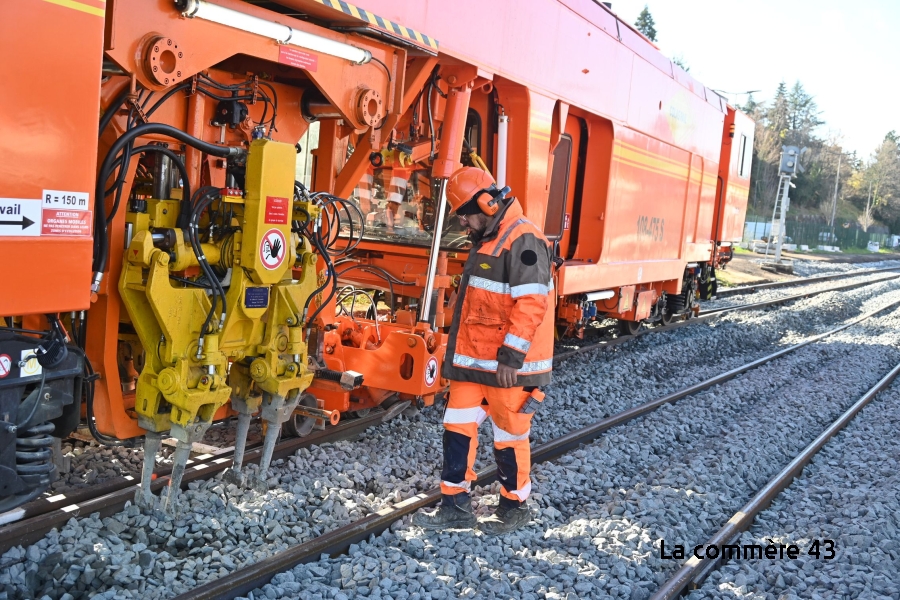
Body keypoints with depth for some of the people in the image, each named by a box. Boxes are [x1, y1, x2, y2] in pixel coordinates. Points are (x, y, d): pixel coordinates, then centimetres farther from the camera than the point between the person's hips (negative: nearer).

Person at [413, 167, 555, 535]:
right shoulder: (486, 241, 16)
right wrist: (462, 352, 23)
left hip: (508, 365, -9)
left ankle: (515, 507, 24)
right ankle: (455, 507, 20)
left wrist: (510, 358, -24)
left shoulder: (523, 241, -17)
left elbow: (531, 303, -24)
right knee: (458, 427, 10)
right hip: (473, 360, 9)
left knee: (509, 435, 6)